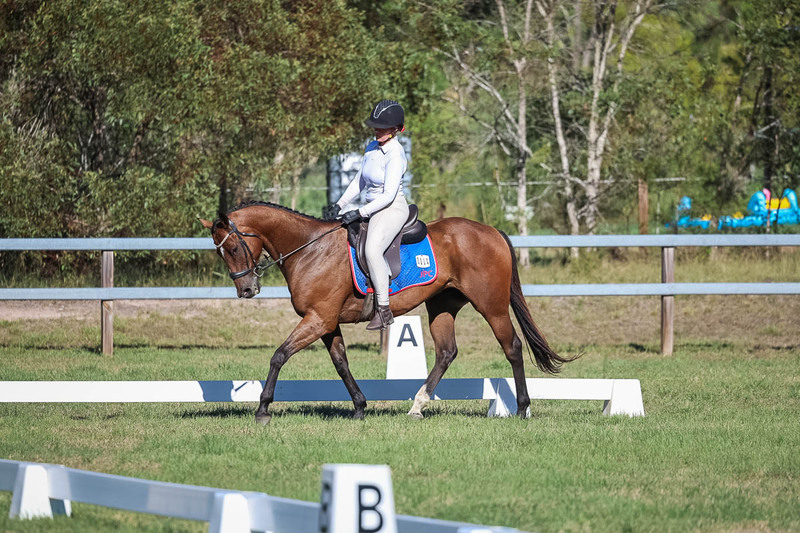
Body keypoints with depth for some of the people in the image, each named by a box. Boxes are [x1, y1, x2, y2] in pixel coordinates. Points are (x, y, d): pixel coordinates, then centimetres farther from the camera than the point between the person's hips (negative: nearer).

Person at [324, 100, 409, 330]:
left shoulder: (395, 155, -17)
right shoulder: (372, 148, 9)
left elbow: (389, 195, -21)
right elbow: (359, 182, 18)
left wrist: (360, 213, -23)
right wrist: (340, 204, 8)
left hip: (393, 209, -10)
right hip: (373, 209, 10)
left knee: (372, 249, -31)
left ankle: (383, 309, -31)